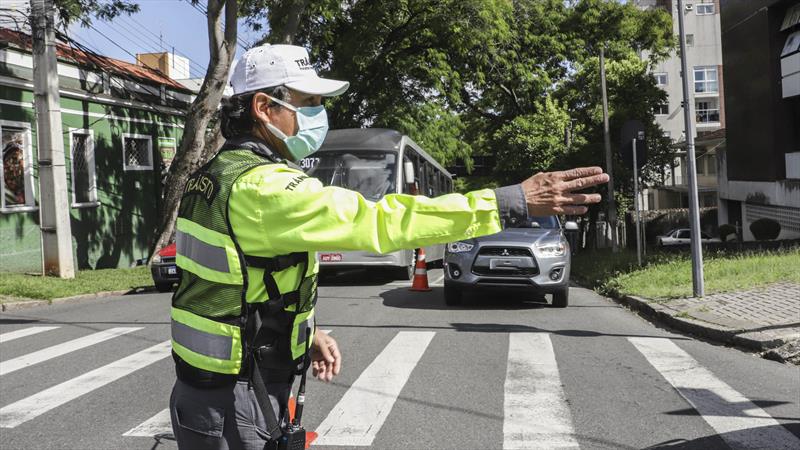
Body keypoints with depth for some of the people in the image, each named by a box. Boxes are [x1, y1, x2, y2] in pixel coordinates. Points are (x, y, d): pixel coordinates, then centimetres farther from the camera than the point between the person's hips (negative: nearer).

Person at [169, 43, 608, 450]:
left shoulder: (216, 174, 7)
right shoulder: (262, 187, -25)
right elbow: (376, 220, -32)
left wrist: (306, 330, 11)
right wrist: (514, 201, -31)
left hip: (206, 383, 9)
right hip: (234, 407, -9)